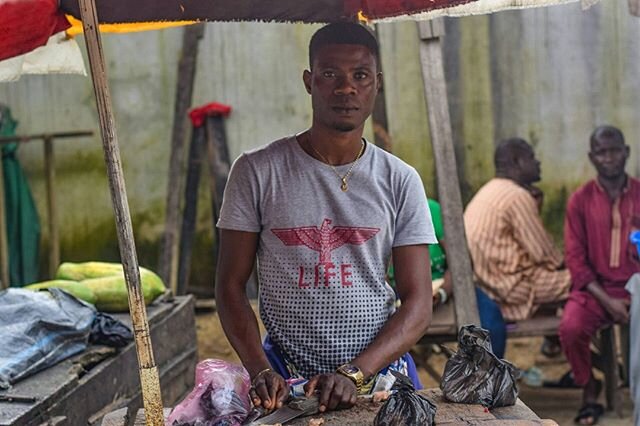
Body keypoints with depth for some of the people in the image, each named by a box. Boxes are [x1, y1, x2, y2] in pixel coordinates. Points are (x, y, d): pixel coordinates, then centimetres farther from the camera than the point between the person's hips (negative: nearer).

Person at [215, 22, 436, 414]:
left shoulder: (400, 181, 3)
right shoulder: (257, 172, 1)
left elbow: (418, 305, 0)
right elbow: (231, 285, 2)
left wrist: (354, 374, -13)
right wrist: (261, 372, -12)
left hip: (380, 369, 1)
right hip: (286, 380, -1)